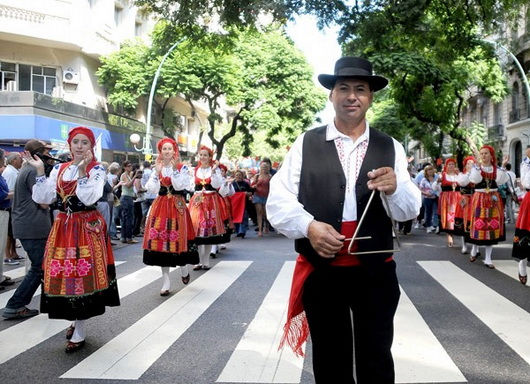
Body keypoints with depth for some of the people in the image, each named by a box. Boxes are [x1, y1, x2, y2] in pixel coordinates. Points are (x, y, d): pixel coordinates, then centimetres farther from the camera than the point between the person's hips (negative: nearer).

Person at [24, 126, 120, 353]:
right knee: (63, 275, 7)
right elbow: (42, 198, 0)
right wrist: (40, 171, -8)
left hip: (87, 228, -5)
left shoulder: (96, 169, -5)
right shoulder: (59, 169, 9)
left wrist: (82, 170, -25)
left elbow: (89, 198, -21)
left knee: (83, 275, -2)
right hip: (62, 228, 5)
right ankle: (76, 320, 31)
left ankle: (79, 333, 11)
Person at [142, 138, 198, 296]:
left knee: (178, 239, -4)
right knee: (160, 239, -2)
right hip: (160, 206, 3)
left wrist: (175, 169, -15)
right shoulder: (156, 169, 10)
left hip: (177, 206, -2)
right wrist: (157, 172, -8)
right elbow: (152, 189, -1)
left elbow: (180, 186, -12)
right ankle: (165, 280, 6)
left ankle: (184, 268, 28)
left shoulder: (182, 168, 1)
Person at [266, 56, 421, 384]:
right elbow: (278, 201, -6)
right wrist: (308, 225, -25)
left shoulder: (390, 148, 5)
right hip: (321, 271, 0)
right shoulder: (306, 144, 0)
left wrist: (395, 188, -23)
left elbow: (410, 211, -1)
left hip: (376, 272, 1)